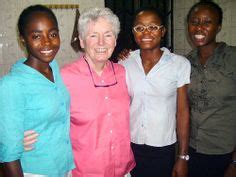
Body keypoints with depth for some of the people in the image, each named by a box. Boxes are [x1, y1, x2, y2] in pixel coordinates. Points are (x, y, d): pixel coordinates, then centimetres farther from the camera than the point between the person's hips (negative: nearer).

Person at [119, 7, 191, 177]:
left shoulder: (180, 64, -9)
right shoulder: (124, 63, -3)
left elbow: (183, 111, -6)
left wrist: (183, 157, -4)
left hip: (163, 150, -1)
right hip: (130, 146, 2)